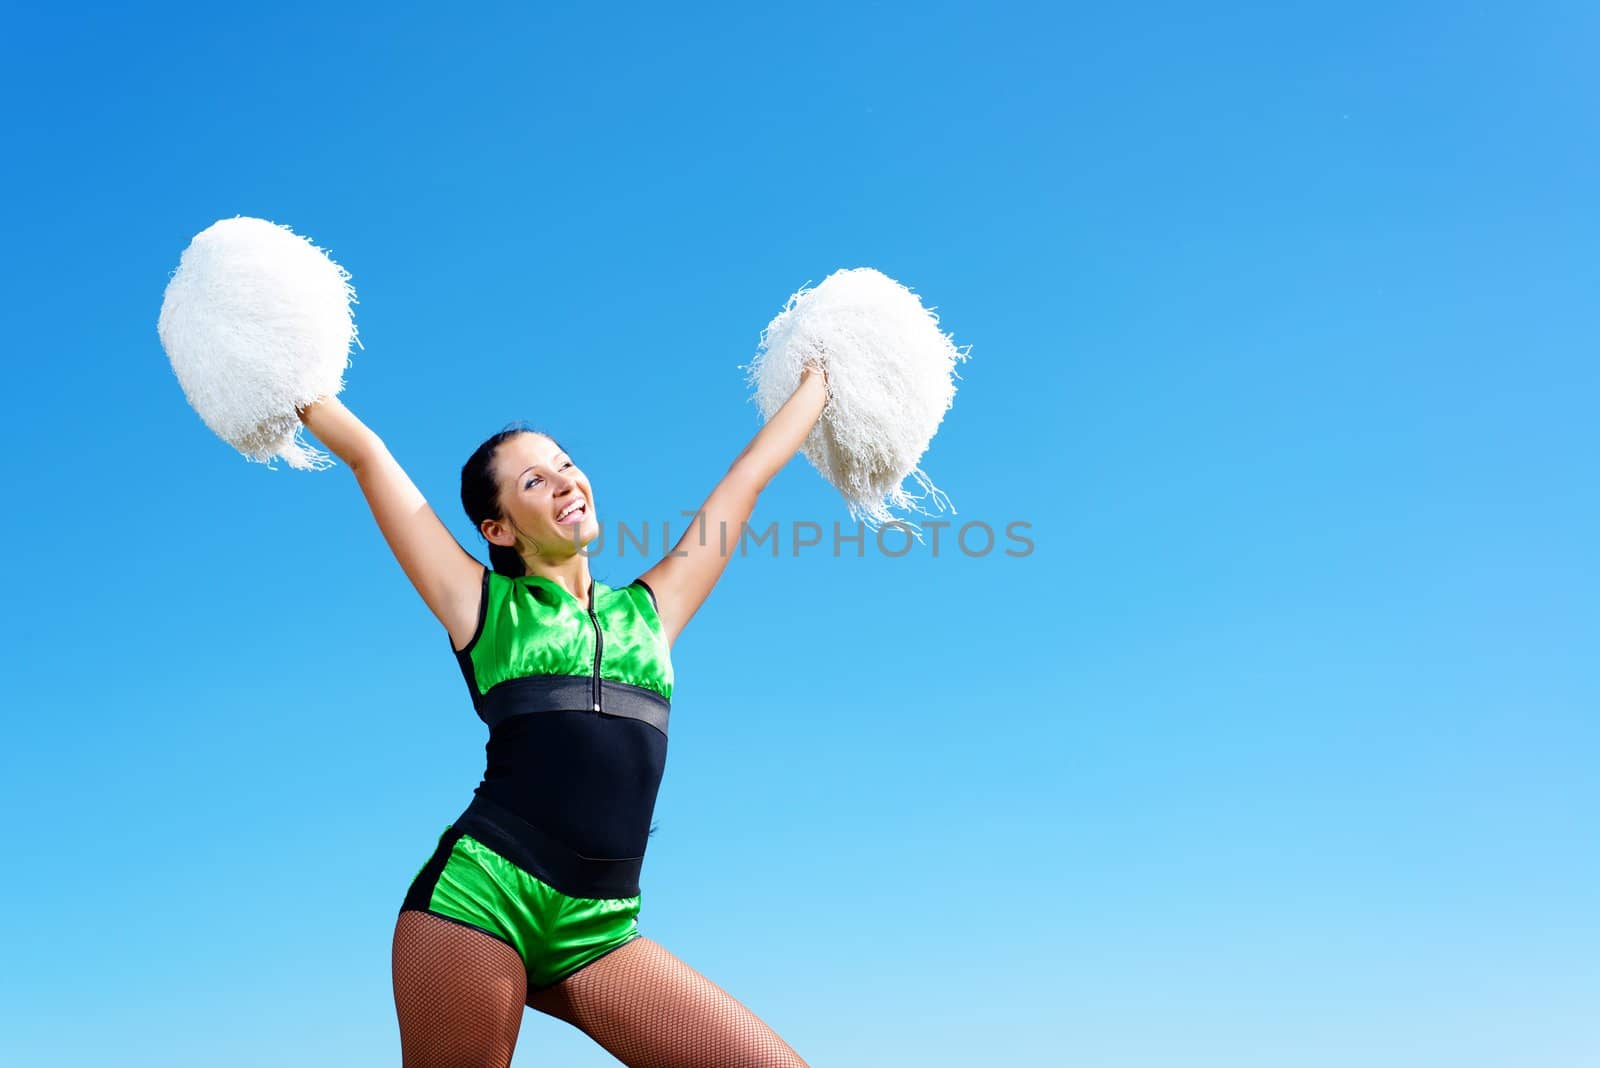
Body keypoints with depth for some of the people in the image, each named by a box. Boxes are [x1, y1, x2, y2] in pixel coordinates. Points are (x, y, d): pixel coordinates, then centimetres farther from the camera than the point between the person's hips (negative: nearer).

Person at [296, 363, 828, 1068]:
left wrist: (817, 381, 35)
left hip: (599, 931, 3)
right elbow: (367, 455, 11)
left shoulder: (650, 608, 18)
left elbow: (749, 473, 27)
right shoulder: (483, 604, 10)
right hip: (479, 895, -3)